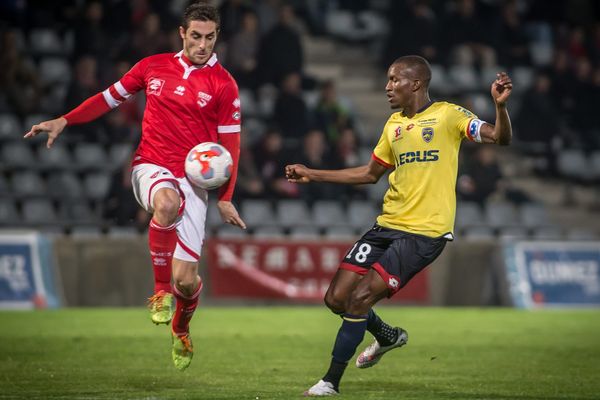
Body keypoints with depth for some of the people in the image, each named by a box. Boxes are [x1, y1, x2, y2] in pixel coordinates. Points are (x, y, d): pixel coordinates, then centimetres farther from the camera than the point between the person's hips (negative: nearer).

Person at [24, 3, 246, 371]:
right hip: (151, 167, 1)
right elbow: (111, 97, 19)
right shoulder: (153, 67, 7)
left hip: (194, 179, 0)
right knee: (167, 203, -41)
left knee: (186, 280, -7)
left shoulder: (223, 84, 0)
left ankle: (181, 331, 31)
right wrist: (64, 121, 10)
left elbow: (231, 144, 3)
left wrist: (226, 199, -3)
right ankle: (160, 289, -19)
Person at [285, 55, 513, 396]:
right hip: (388, 225, 7)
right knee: (337, 298, 2)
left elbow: (500, 138, -14)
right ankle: (388, 336, 32)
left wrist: (500, 106, -34)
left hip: (425, 232, -7)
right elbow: (370, 173, 27)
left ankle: (331, 383, -3)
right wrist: (312, 175, 26)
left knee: (360, 299, -16)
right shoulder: (394, 125, 15)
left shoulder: (448, 115, -5)